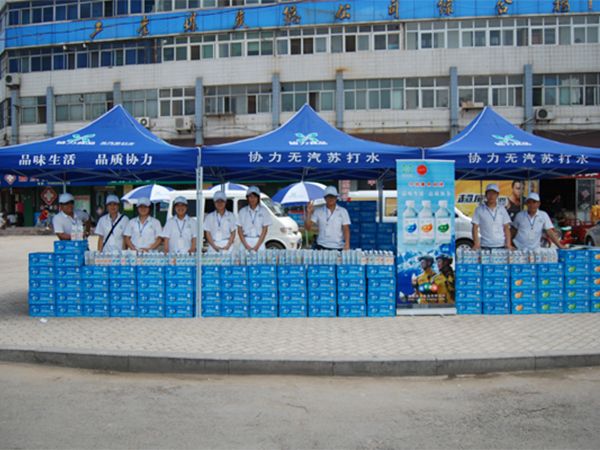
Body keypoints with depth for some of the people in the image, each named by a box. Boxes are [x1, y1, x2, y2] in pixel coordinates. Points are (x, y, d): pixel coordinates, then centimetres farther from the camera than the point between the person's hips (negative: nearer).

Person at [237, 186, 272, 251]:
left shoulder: (263, 211, 3)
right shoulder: (242, 211, 6)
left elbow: (265, 229, -1)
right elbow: (239, 230, 5)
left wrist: (257, 246, -10)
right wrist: (246, 245, -8)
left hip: (259, 242, -1)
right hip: (245, 242, 1)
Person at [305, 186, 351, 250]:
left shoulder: (343, 211, 6)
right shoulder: (318, 211, 6)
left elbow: (346, 229, 1)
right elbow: (308, 227, 2)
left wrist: (347, 244, -13)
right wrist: (309, 213, -11)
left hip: (338, 247, 0)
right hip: (321, 247, 0)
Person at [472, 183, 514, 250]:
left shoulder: (502, 210, 10)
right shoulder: (479, 210, 3)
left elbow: (506, 228, 9)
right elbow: (475, 228, 0)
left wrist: (508, 244, -3)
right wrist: (476, 244, -12)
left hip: (501, 246, 2)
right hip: (485, 246, -2)